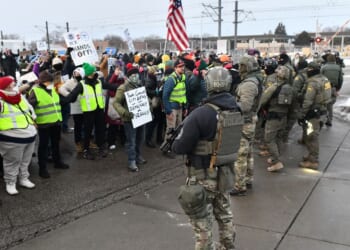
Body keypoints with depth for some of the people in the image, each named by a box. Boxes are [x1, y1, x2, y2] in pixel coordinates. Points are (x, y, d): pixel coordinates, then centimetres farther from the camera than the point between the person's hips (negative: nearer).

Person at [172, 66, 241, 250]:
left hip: (203, 177, -7)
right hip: (225, 173, 7)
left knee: (202, 224, 8)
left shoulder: (201, 114, -25)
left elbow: (179, 148, -21)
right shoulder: (236, 110, -3)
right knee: (224, 215, 25)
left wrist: (175, 143, 3)